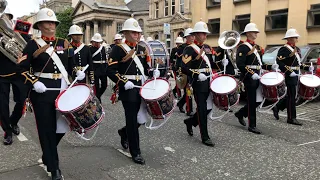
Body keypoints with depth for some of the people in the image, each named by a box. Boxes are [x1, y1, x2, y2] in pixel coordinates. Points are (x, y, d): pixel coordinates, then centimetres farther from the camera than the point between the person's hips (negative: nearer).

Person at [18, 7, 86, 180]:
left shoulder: (64, 43, 10)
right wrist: (34, 82, -18)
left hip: (63, 90, 4)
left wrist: (78, 72, -6)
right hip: (42, 92, -4)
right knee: (47, 129, 2)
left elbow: (71, 65, 15)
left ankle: (48, 155, 39)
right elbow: (21, 68, -4)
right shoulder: (33, 44, -2)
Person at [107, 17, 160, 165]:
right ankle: (135, 152, 11)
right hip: (128, 89, -7)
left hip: (142, 88, 7)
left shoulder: (142, 49, 13)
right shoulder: (118, 49, -7)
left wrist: (153, 72, 0)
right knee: (132, 120, -2)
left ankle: (124, 132, 39)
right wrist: (123, 82, -24)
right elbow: (110, 71, -13)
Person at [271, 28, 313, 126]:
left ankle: (277, 108, 29)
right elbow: (279, 62, -20)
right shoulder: (284, 49, -12)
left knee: (291, 95, 15)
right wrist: (290, 72, -24)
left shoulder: (297, 49, 16)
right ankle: (291, 118, 4)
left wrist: (307, 67, 8)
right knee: (292, 96, -4)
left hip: (295, 75, 9)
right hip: (289, 75, -9)